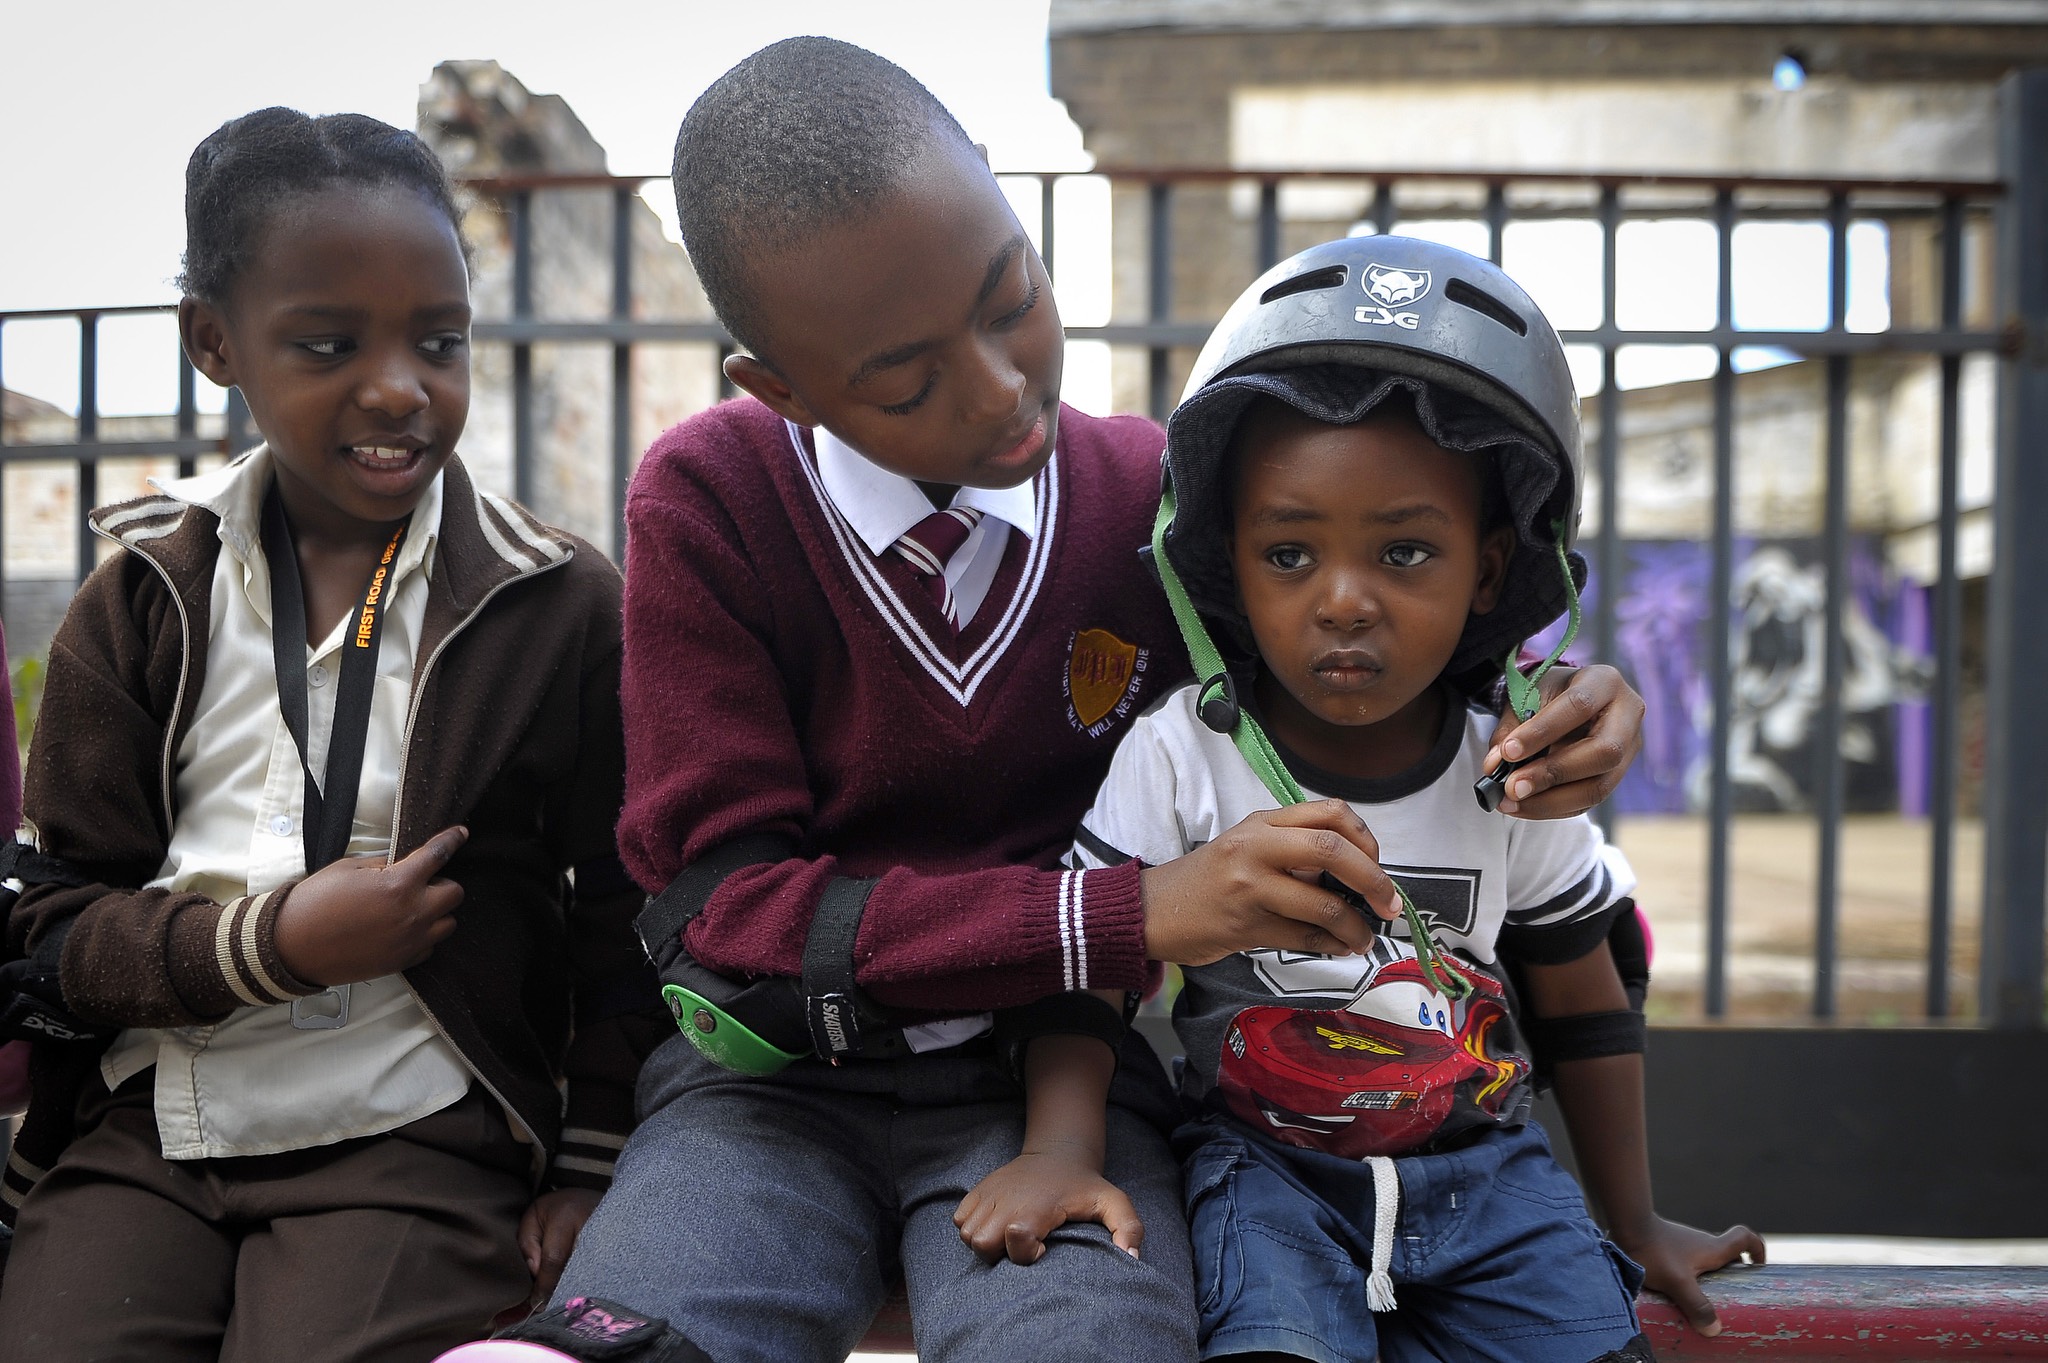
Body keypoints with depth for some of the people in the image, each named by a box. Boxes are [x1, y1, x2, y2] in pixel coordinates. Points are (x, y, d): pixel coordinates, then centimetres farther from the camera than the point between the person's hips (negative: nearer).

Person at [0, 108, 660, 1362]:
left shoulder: (562, 604, 0)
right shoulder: (141, 601, 6)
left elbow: (624, 916, 3)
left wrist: (597, 1160, -2)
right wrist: (272, 945, -13)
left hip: (416, 1134, -2)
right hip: (145, 1131, 3)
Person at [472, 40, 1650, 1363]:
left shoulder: (1160, 499, 0)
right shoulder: (708, 503, -6)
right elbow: (724, 904, -10)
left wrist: (1552, 709, -10)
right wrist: (1129, 916, -21)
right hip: (787, 1074, 0)